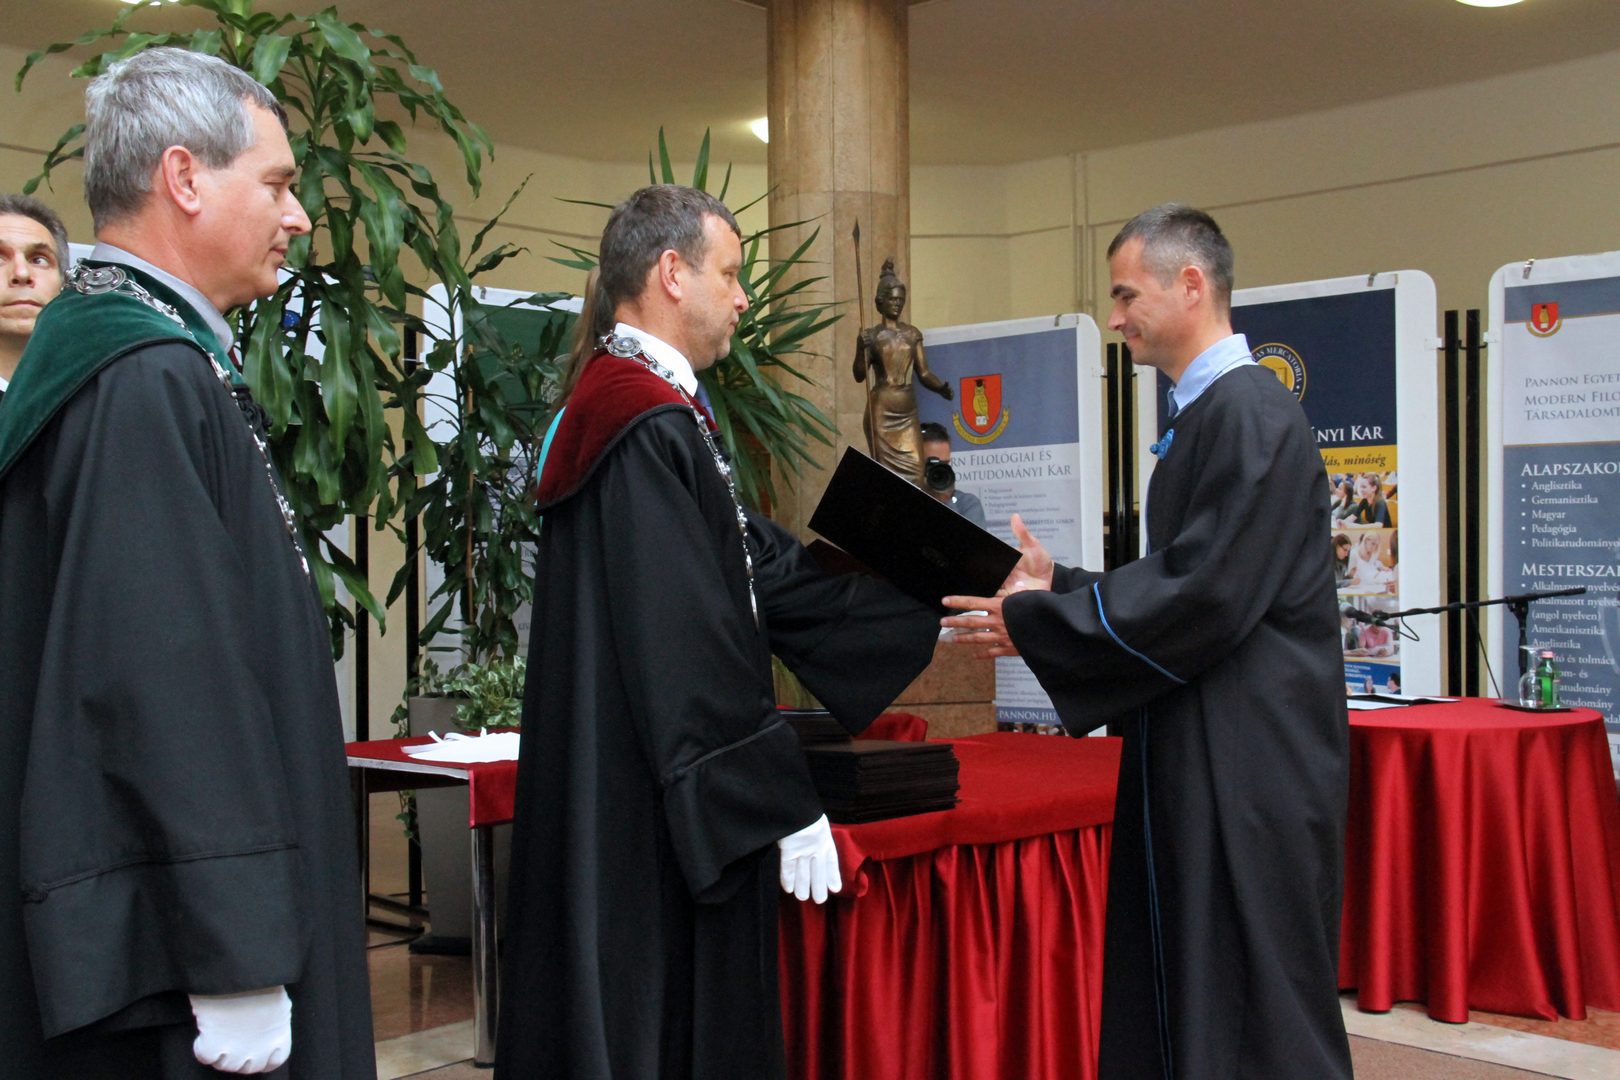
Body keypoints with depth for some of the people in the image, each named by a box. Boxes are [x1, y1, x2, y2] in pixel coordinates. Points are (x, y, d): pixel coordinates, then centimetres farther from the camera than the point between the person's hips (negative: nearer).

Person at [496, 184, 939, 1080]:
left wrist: (933, 609, 14)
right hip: (660, 828, -10)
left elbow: (766, 570, 14)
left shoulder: (631, 412, 14)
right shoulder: (653, 429, -18)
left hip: (626, 812, 10)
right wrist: (787, 806, -17)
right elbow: (694, 654, -23)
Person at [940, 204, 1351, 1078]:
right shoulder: (1208, 413, 15)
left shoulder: (1249, 414, -16)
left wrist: (1037, 621, -14)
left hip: (1245, 767, -10)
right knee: (1178, 1003, 15)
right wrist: (1056, 586, 9)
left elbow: (1206, 595, -22)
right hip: (1201, 757, 10)